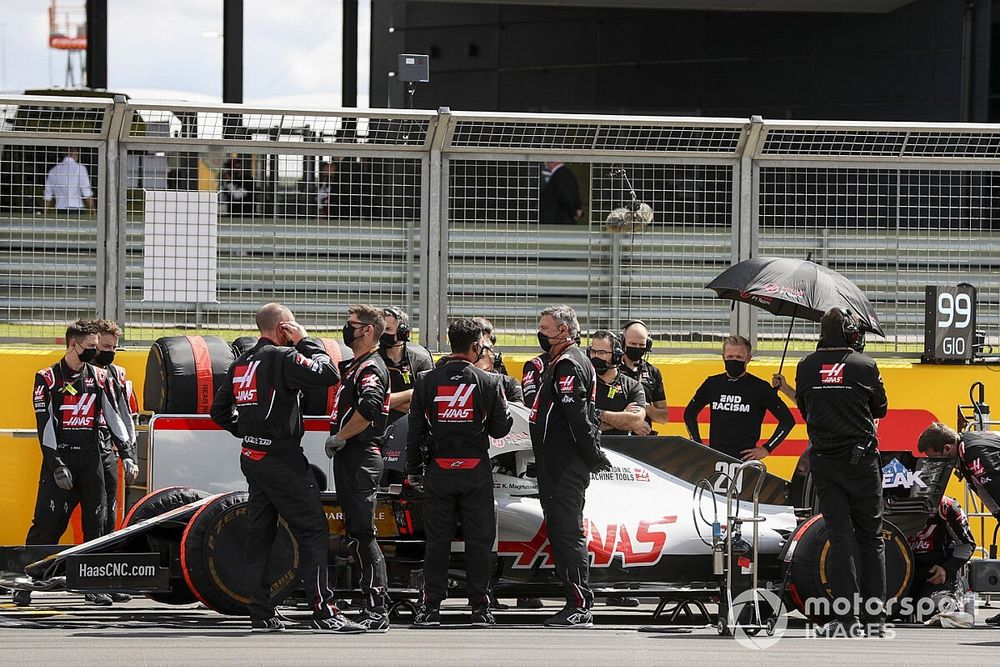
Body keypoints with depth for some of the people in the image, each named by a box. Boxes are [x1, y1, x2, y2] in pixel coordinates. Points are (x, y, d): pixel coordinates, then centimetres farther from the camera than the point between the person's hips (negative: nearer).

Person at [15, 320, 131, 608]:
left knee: (96, 521, 3)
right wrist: (56, 463, -15)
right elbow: (44, 423, -7)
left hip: (91, 457, 4)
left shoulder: (99, 377, 10)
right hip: (59, 456, -4)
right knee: (47, 521, -9)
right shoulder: (47, 379, -2)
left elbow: (113, 416, 11)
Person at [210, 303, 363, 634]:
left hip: (252, 457, 9)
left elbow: (219, 411, 19)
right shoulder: (282, 357, -13)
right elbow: (328, 374, -19)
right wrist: (306, 342, -6)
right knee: (312, 531, -7)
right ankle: (324, 612, -12)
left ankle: (261, 614, 11)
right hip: (281, 458, -9)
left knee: (259, 532, 11)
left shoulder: (240, 364, 13)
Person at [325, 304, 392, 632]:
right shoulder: (354, 366, 20)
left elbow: (370, 408, -28)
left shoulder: (371, 368, -12)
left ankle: (376, 611, -15)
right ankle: (371, 608, 15)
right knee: (356, 534, 11)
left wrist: (338, 438, -19)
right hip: (349, 460, 11)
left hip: (361, 459, -11)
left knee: (363, 535, -12)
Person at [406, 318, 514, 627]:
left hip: (438, 472, 1)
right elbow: (501, 428, -1)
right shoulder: (489, 382, -6)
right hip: (476, 473, -1)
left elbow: (415, 430, 2)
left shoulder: (426, 381, 0)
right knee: (479, 540, 5)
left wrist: (413, 469, 12)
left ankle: (431, 606, 5)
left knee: (437, 540, 6)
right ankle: (480, 606, 5)